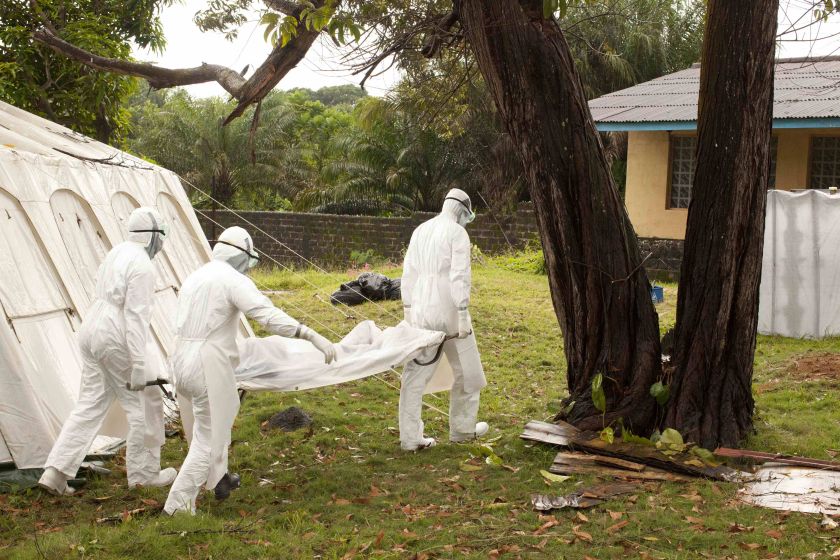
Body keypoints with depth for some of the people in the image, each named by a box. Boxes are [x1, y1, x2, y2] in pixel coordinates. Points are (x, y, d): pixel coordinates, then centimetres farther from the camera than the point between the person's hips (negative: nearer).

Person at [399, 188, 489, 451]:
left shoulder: (420, 230, 13)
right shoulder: (458, 233, -8)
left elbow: (409, 274, 13)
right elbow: (460, 276, -16)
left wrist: (408, 312, 18)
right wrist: (463, 315, -17)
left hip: (421, 311, 6)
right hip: (448, 311, -6)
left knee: (415, 374, 5)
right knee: (466, 370, 13)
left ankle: (410, 438, 3)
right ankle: (462, 428, 24)